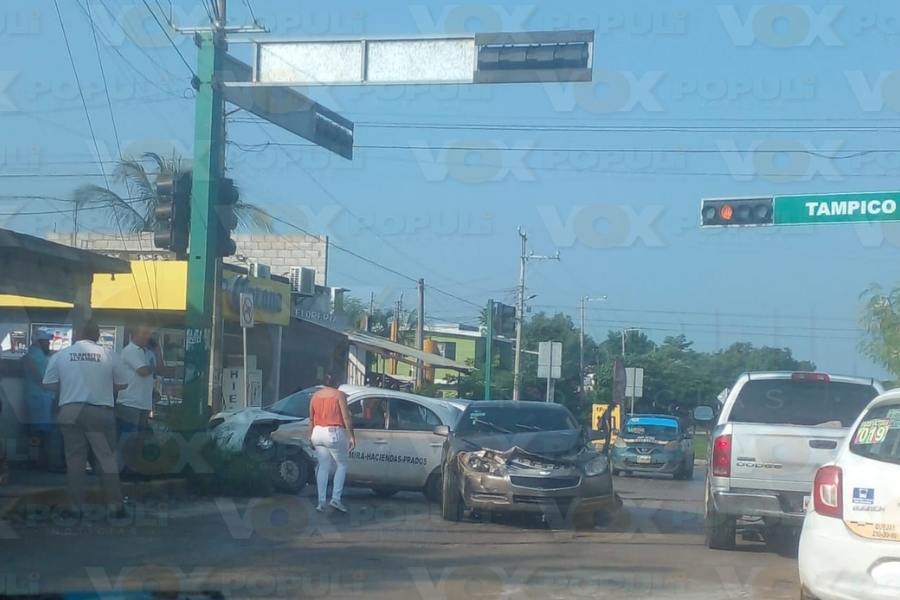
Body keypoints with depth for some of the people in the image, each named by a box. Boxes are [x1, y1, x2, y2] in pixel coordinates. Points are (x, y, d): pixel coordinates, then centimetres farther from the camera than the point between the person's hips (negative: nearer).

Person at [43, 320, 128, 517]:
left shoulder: (60, 355, 2)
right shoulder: (108, 355, -1)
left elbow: (50, 385, 6)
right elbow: (121, 385, 6)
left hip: (70, 412, 1)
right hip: (100, 412, -1)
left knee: (75, 460, 9)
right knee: (107, 459, 6)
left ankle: (75, 506, 11)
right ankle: (115, 505, 6)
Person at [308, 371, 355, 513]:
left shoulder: (315, 396, 10)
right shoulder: (339, 395, -5)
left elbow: (311, 419, 15)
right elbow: (346, 418, -10)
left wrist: (311, 436, 24)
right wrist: (351, 436, -6)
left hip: (318, 433, 5)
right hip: (334, 433, -5)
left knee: (323, 466, 11)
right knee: (341, 465, 8)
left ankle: (321, 501, 4)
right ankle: (336, 498, -4)